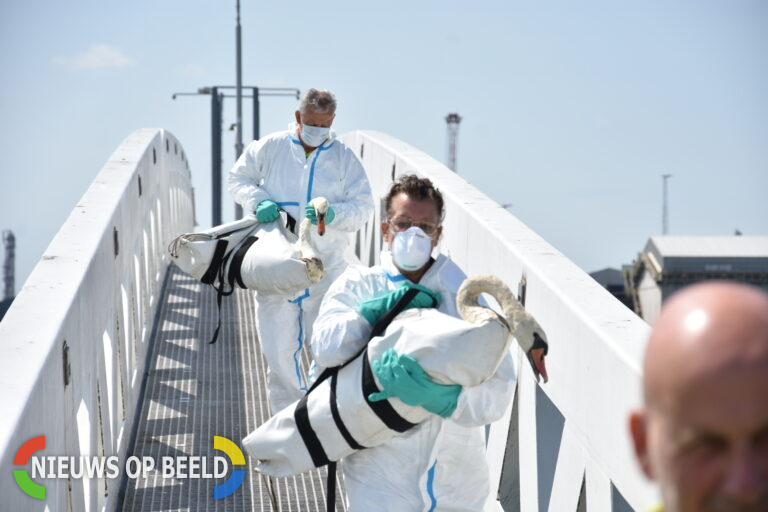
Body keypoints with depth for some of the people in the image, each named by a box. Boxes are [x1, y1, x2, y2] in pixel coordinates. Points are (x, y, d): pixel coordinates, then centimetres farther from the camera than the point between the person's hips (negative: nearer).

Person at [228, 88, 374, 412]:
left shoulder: (344, 158, 2)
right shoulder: (269, 148, 2)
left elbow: (363, 205, 0)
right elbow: (238, 179, 11)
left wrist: (334, 215, -20)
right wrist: (258, 202, -9)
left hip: (325, 267, 0)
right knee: (278, 351, 1)